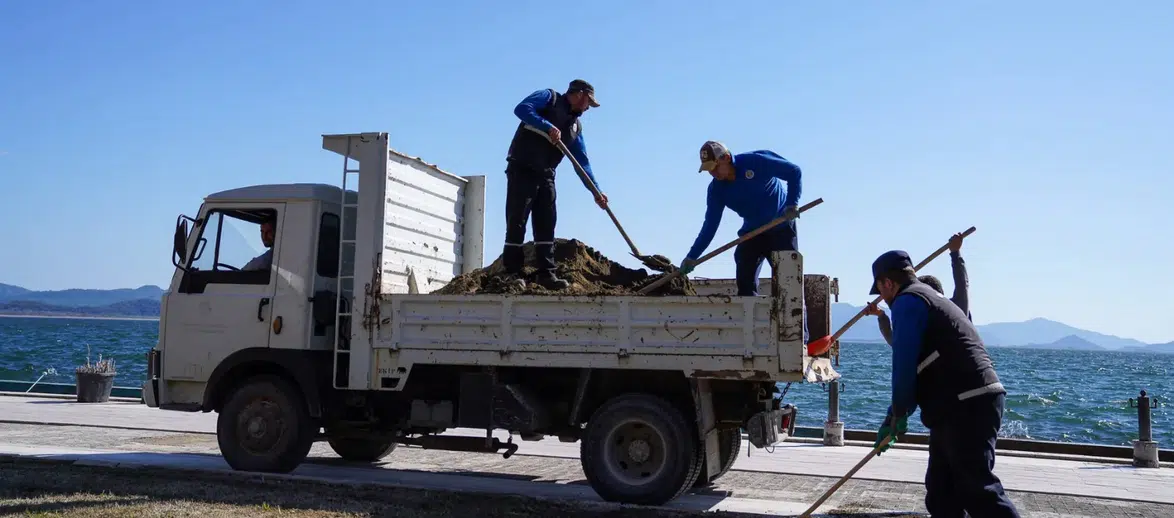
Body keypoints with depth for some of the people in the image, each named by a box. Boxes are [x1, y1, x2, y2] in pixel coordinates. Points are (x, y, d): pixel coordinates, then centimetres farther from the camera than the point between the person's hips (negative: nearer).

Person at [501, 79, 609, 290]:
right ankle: (512, 273, -3)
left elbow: (582, 162, 15)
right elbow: (521, 108, -16)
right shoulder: (548, 98, 1)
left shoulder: (576, 126, 17)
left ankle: (547, 273, 2)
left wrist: (596, 191, 8)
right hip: (522, 169, -7)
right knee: (517, 221, -6)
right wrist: (548, 126, -24)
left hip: (546, 175, 7)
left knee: (546, 224, 1)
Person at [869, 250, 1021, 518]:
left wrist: (899, 414, -1)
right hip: (971, 404, 10)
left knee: (978, 489, -12)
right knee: (941, 493, 13)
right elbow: (924, 367, 29)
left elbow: (904, 363, -14)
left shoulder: (908, 301, -5)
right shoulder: (932, 298, 26)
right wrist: (894, 415, 29)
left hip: (966, 407, -10)